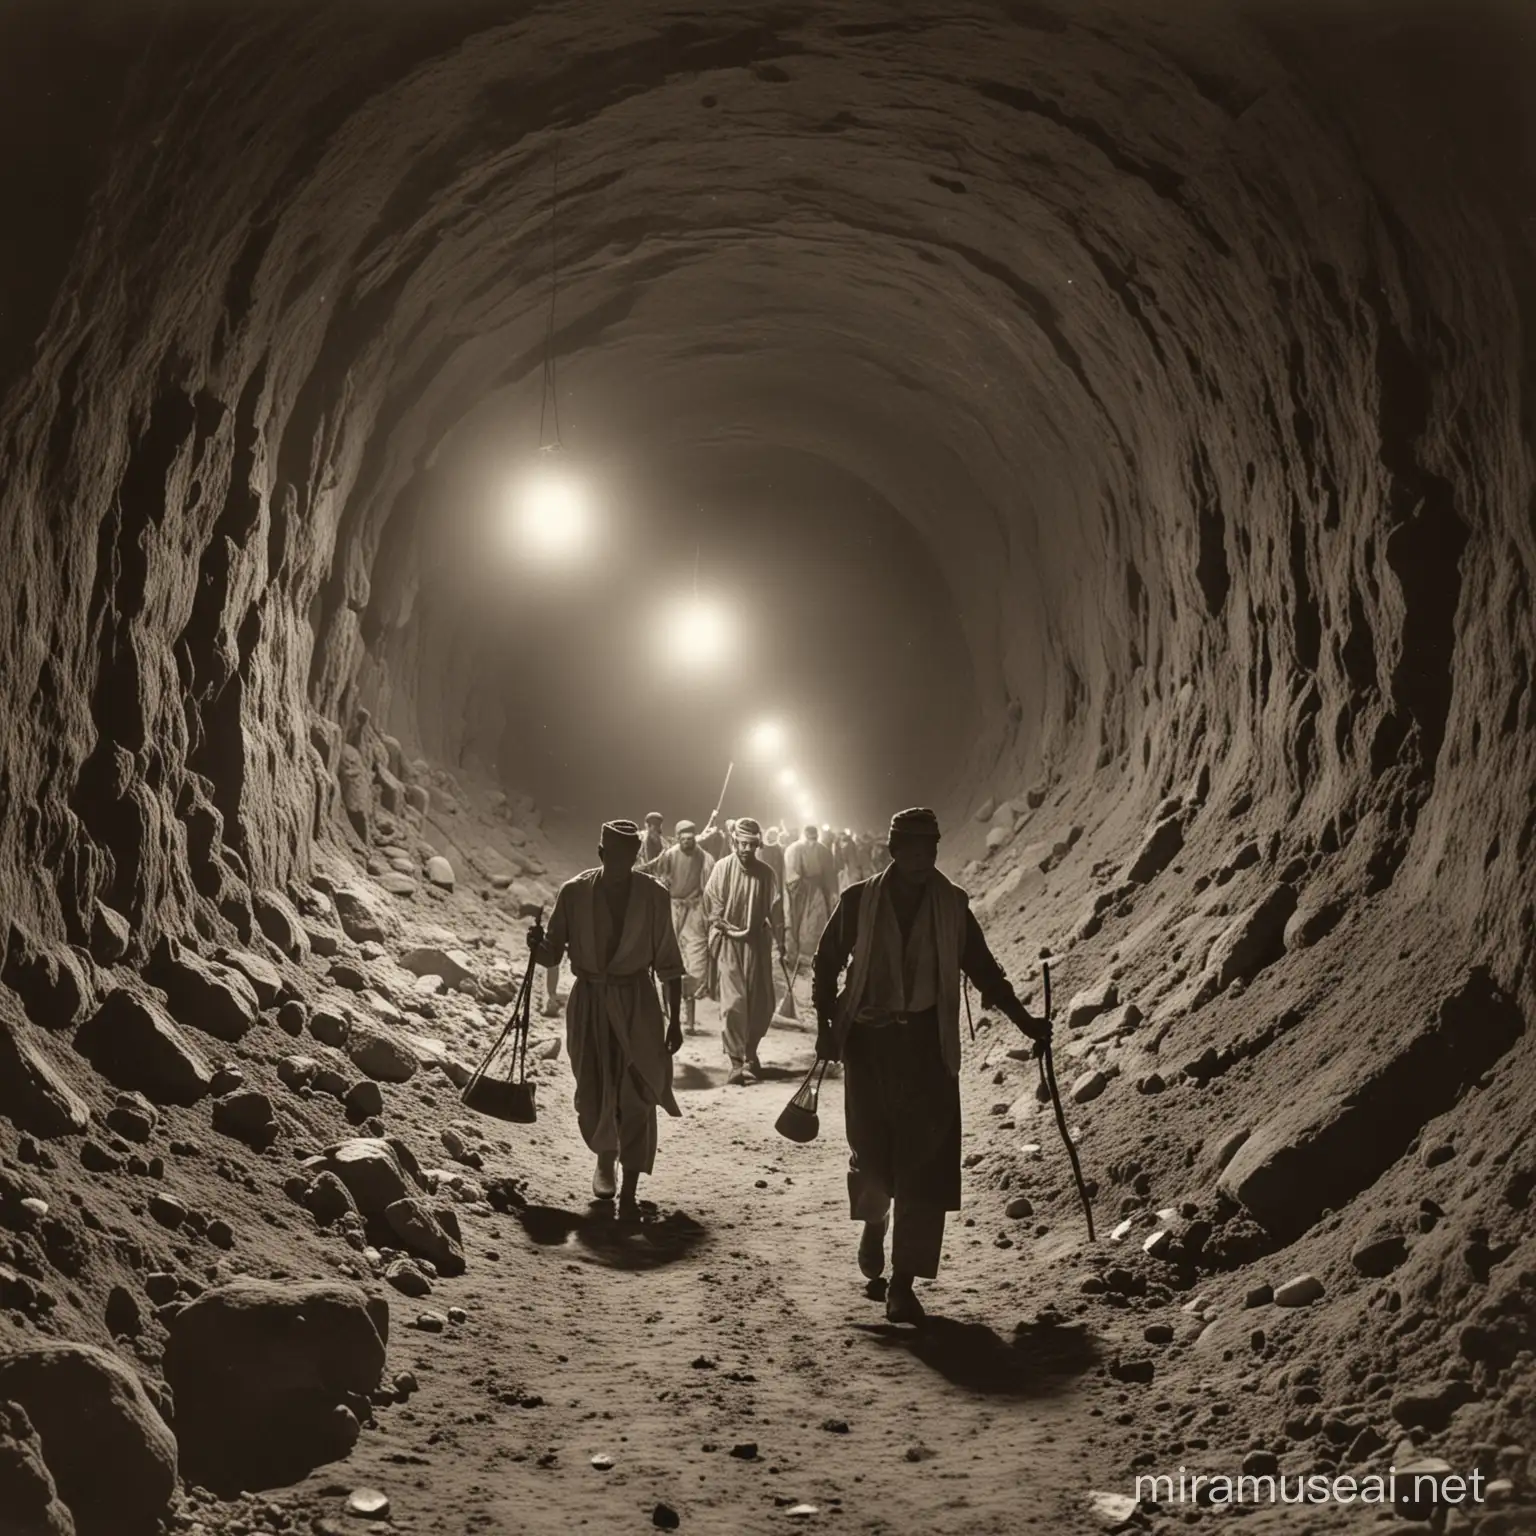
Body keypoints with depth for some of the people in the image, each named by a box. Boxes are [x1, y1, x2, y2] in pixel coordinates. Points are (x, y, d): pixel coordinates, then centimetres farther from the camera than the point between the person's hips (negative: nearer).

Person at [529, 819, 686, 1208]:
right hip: (589, 1002, 1)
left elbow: (668, 963, 1)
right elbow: (553, 955, 2)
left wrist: (675, 1020, 1)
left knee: (635, 1098, -3)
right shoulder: (574, 892, -4)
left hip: (637, 1004, -1)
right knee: (594, 1095, 2)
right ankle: (605, 1158, 35)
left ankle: (629, 1192, 4)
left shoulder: (652, 896, -5)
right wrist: (537, 946, -22)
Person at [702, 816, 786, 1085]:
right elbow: (711, 906, -4)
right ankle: (736, 1062, -8)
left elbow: (775, 910, 4)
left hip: (757, 942, 3)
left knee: (761, 1002, 6)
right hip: (729, 942, -3)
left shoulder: (765, 873, 2)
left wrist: (780, 944, 2)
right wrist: (726, 927, -14)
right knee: (733, 1001, -9)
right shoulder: (722, 869, -5)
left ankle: (750, 1052, 26)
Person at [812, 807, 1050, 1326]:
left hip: (927, 1044, 1)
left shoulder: (951, 905, 4)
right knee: (871, 1154, 0)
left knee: (924, 1163, -6)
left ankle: (903, 1281, -1)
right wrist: (826, 1024, -4)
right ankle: (874, 1221, 36)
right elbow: (826, 963, 8)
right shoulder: (858, 901, 0)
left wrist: (1025, 1022, 5)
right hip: (868, 1043, -1)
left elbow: (983, 970, 11)